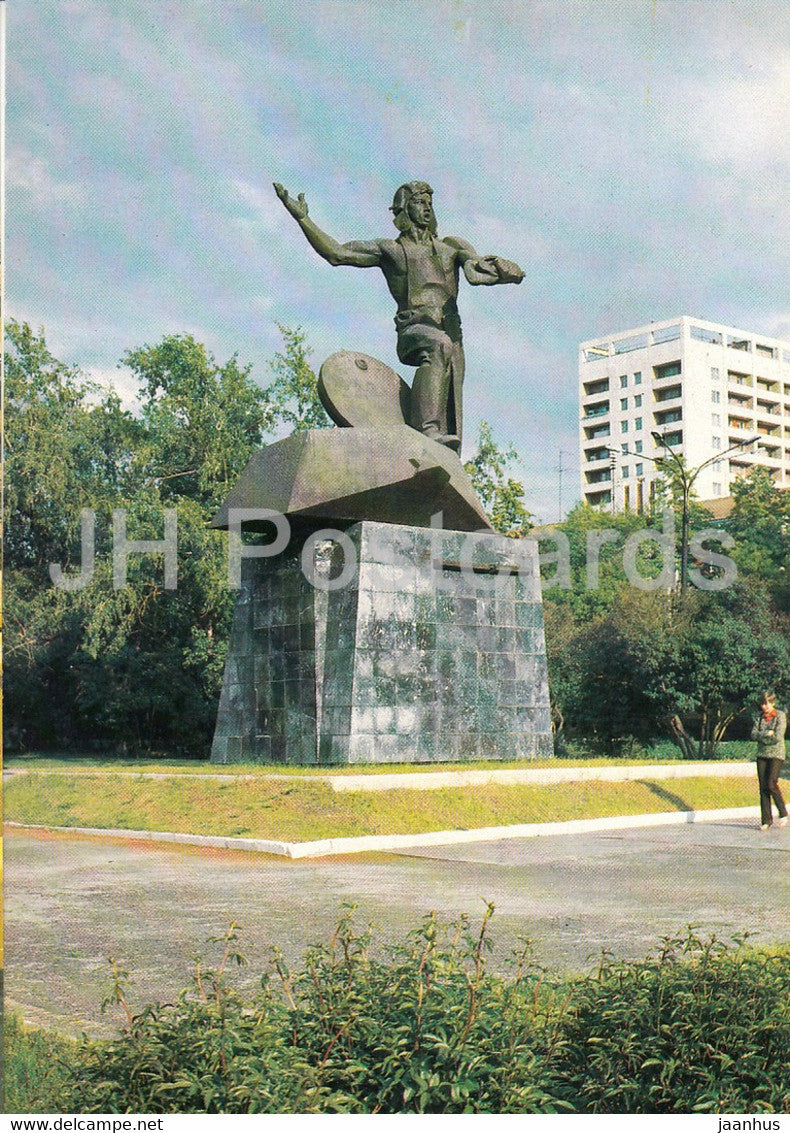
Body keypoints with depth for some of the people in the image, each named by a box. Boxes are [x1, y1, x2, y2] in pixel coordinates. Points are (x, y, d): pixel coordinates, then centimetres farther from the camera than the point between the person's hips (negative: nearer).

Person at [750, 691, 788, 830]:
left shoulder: (780, 716, -6)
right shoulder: (760, 716, 10)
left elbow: (777, 737, -15)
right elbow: (754, 734, 1)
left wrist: (761, 738, -5)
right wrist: (767, 734, -14)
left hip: (776, 754, -5)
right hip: (762, 754, 5)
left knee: (771, 784, -15)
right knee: (763, 787, 1)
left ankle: (783, 813, 4)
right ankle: (766, 819, 5)